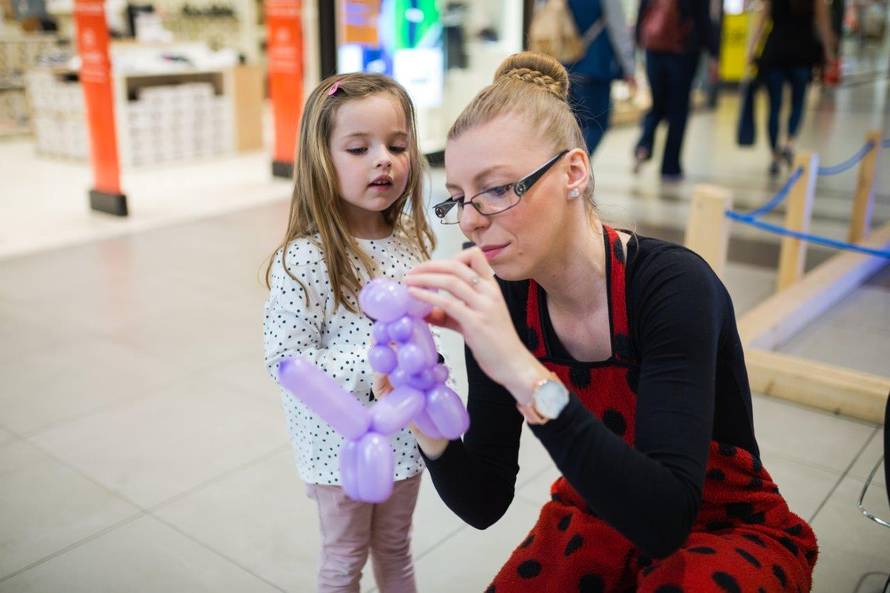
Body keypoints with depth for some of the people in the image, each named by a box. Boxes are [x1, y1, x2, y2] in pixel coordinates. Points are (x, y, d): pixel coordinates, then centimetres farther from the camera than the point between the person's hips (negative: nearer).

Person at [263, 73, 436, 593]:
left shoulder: (412, 243, -4)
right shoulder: (305, 262, -24)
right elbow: (284, 359, -23)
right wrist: (369, 370, -30)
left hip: (405, 434, 5)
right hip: (341, 446, -5)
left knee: (395, 550, 26)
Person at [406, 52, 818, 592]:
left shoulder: (673, 285, -27)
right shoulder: (498, 302, -13)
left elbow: (665, 518, -36)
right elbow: (484, 503, -9)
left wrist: (525, 374, -45)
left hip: (728, 531, -3)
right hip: (599, 516, 4)